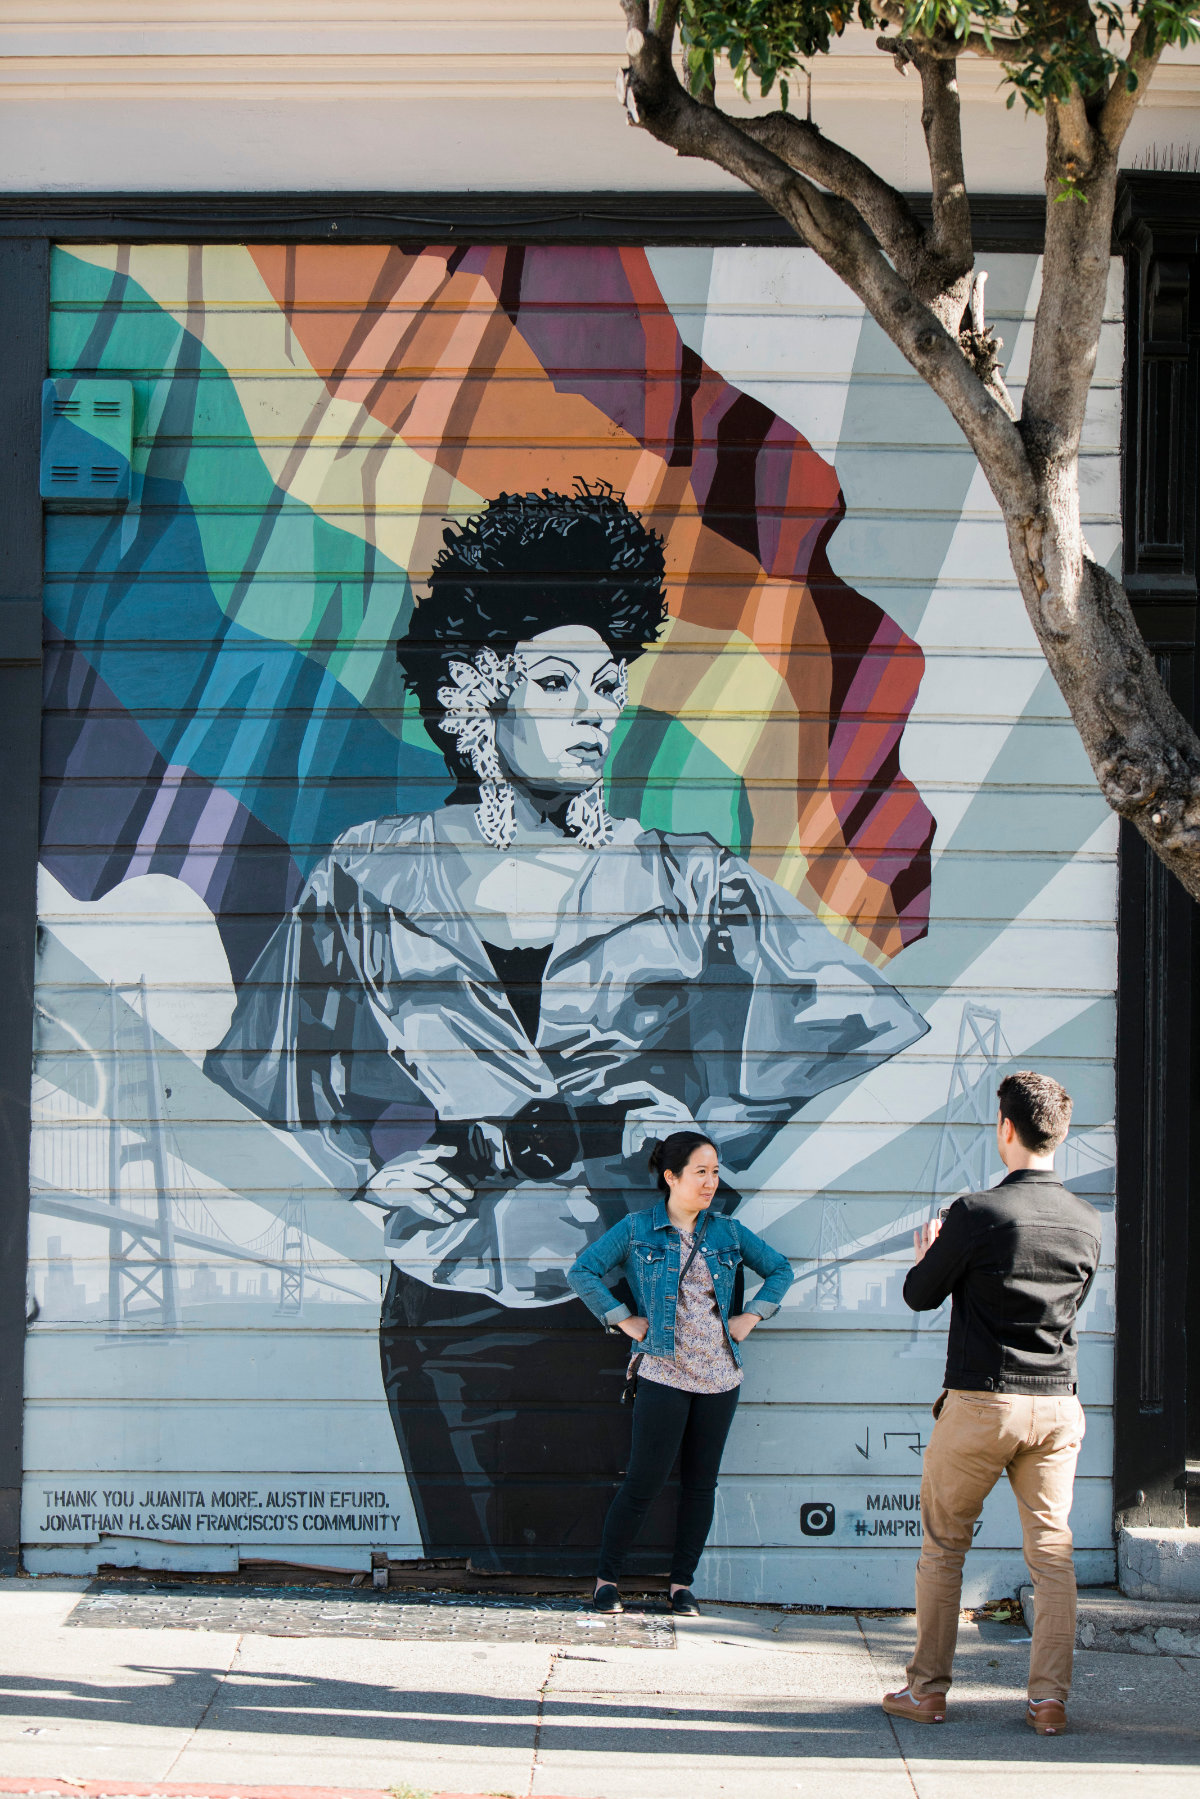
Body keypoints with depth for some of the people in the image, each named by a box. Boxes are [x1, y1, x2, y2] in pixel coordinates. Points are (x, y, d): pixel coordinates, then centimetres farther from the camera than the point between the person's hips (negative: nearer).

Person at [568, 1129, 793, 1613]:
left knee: (701, 1483, 6)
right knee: (645, 1480, -6)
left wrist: (750, 1317, 9)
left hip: (719, 1374, 4)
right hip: (663, 1374, -4)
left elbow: (780, 1269, 20)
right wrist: (623, 1320, -4)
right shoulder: (637, 1230, 0)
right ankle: (606, 1579, 7)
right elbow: (582, 1272, 0)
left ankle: (682, 1583, 16)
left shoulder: (728, 1233, 9)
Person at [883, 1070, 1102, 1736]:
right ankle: (1050, 1700, 3)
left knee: (942, 1544, 10)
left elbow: (920, 1295, -1)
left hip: (981, 1402, -3)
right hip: (1056, 1405, 4)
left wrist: (926, 1256, 22)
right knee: (1052, 1551, 6)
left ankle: (927, 1689, 13)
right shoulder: (1085, 1221, 2)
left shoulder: (975, 1213, -13)